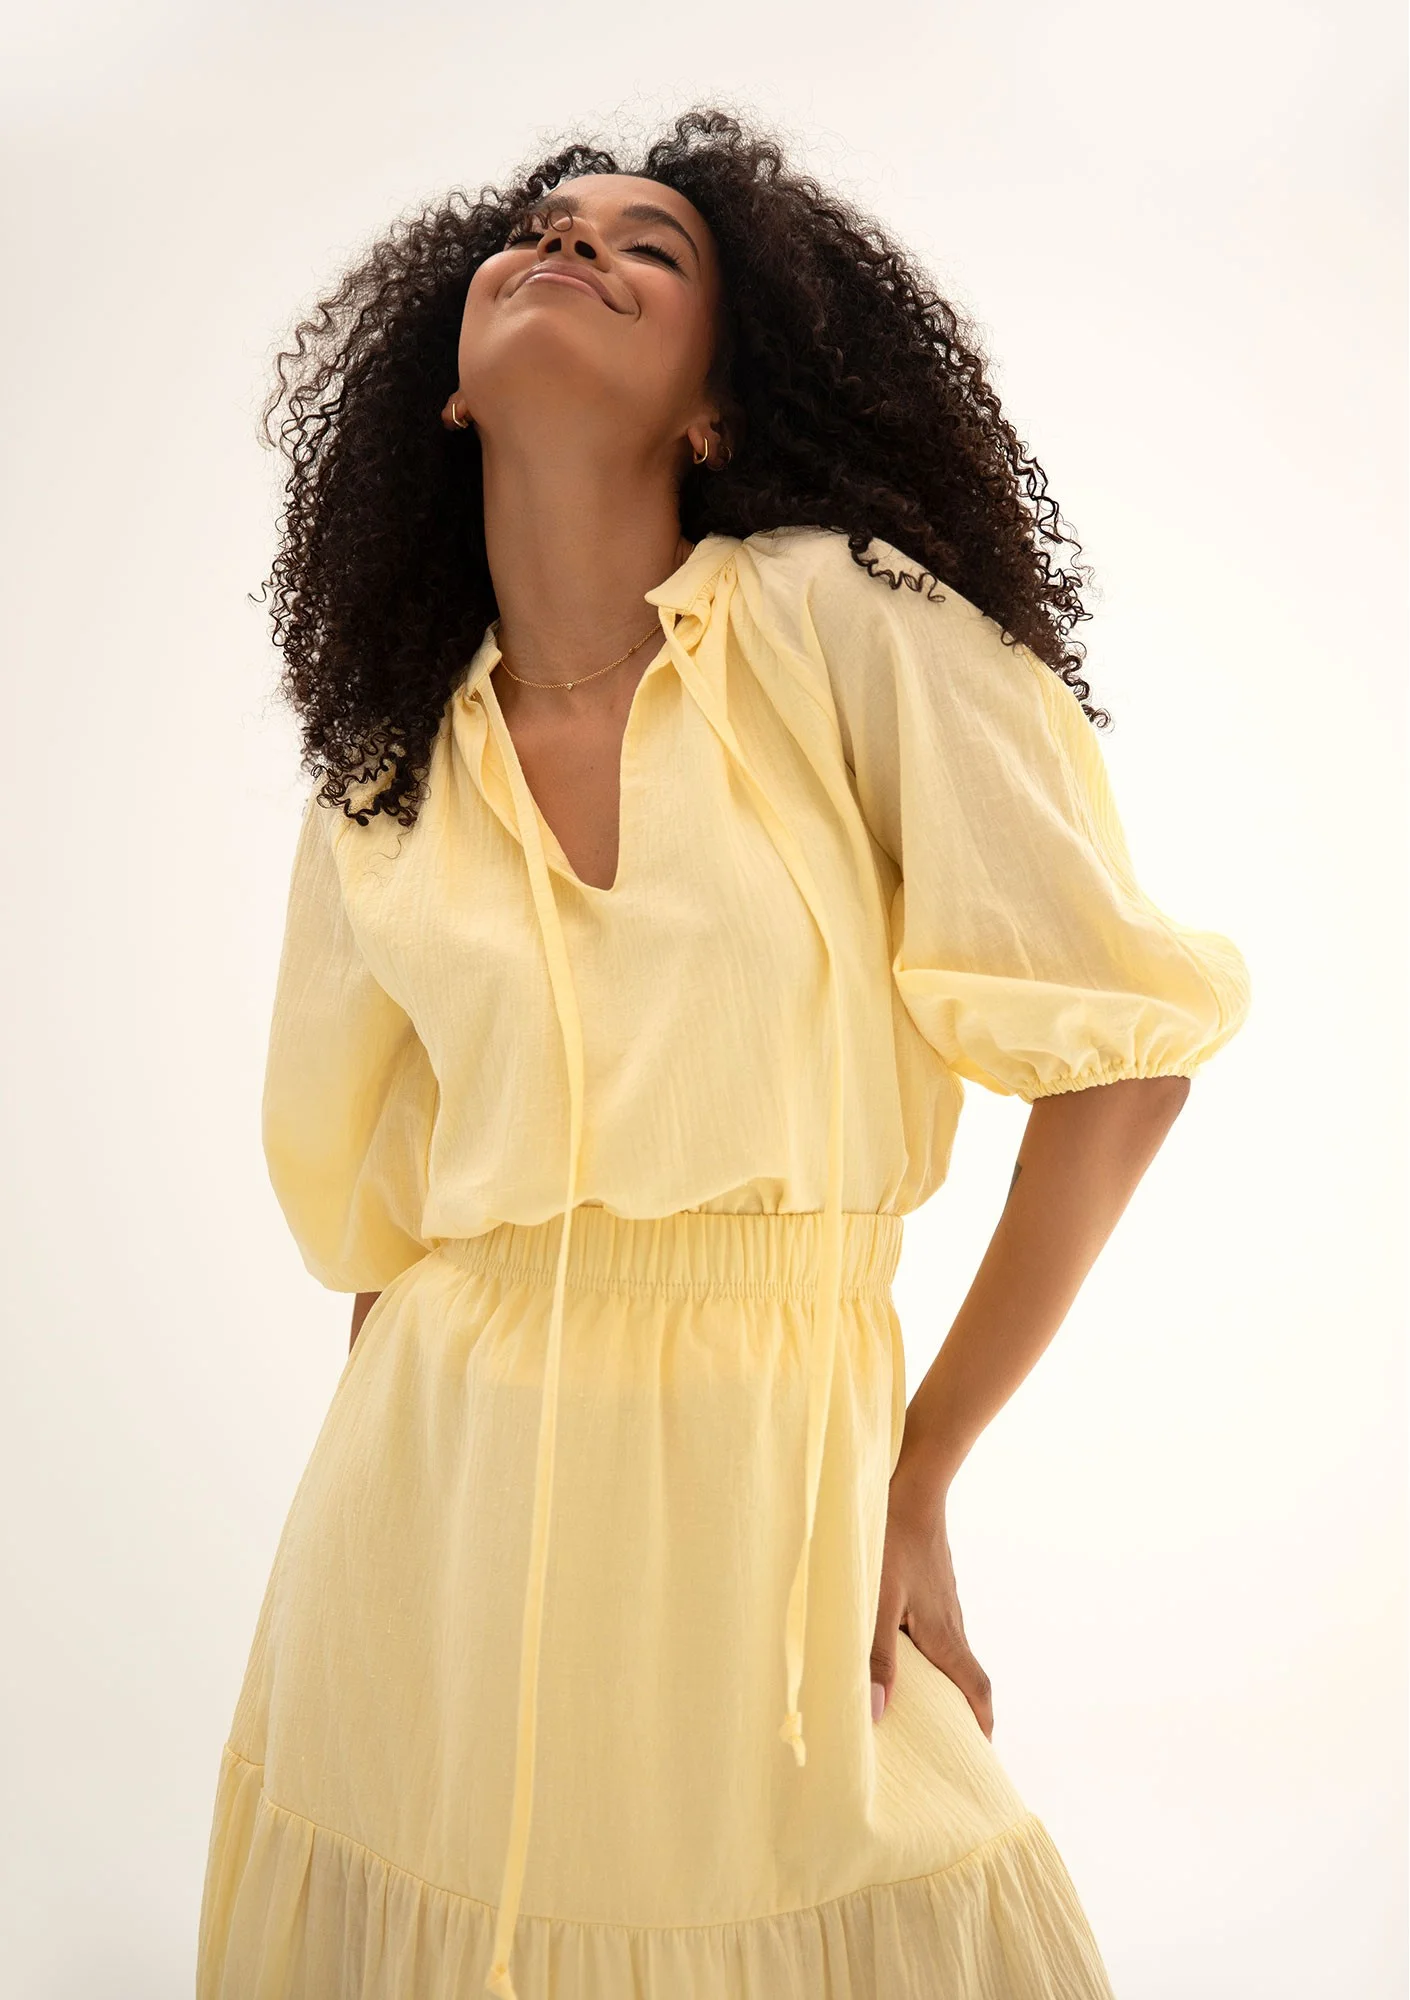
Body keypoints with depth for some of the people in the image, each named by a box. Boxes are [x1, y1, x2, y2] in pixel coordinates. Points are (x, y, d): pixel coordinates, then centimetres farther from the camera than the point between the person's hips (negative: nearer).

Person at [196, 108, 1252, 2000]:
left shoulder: (844, 623, -9)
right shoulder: (383, 787, 3)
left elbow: (1124, 1053, -9)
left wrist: (918, 1476, -4)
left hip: (768, 1488, -3)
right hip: (442, 1501, 4)